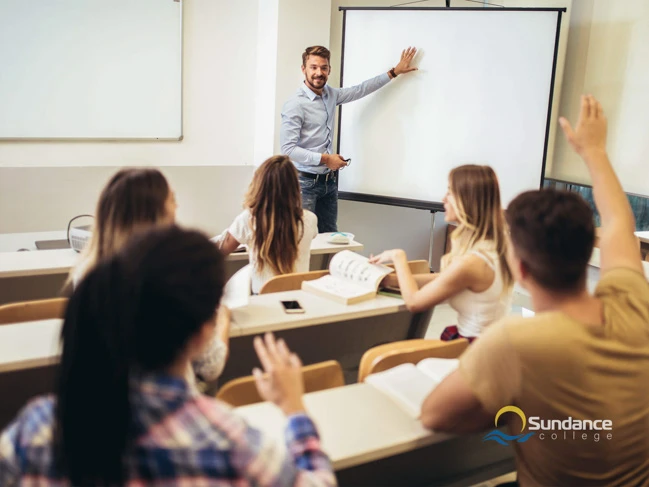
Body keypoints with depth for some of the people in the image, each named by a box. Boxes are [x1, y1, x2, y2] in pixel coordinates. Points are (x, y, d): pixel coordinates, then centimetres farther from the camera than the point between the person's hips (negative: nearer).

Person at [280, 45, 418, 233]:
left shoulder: (331, 95, 9)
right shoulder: (295, 104, -14)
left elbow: (360, 90, 22)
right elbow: (288, 149, -18)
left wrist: (394, 72, 24)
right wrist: (325, 159, -16)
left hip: (329, 181, 7)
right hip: (305, 182, -7)